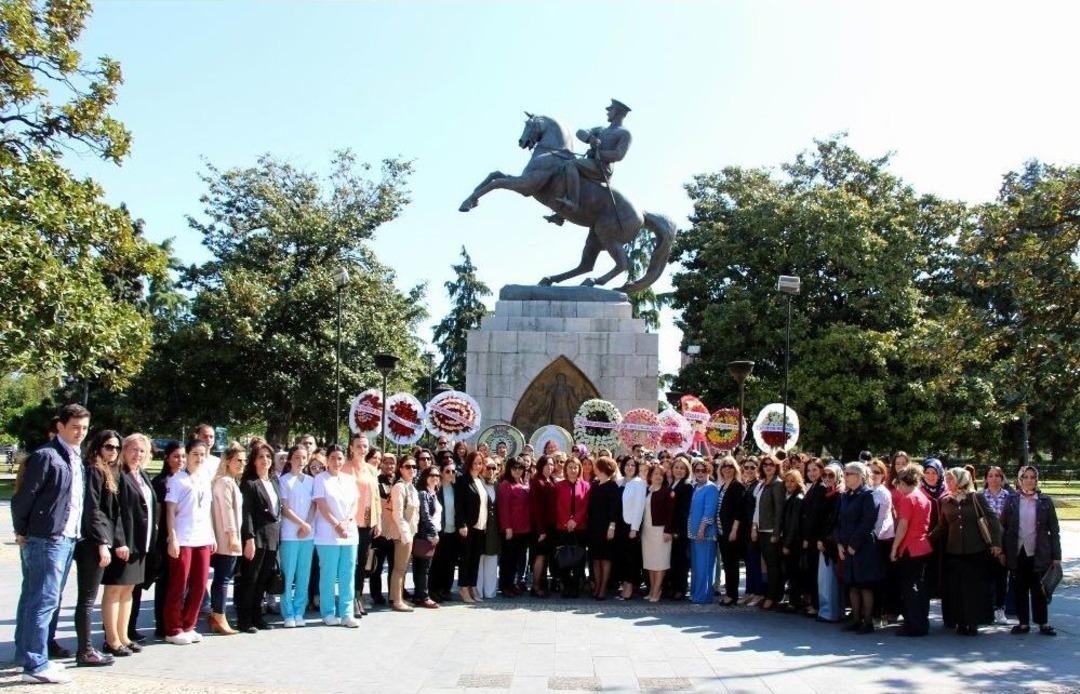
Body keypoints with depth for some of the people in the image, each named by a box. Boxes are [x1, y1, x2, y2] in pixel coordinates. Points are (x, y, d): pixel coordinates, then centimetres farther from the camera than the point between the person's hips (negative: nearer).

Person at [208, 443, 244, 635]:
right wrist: (232, 536, -18)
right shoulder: (225, 482, -13)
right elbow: (226, 510, -18)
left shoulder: (232, 482, 18)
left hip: (226, 539, 10)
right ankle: (220, 619, -2)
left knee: (221, 578, 12)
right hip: (226, 539, -10)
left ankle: (216, 617, 17)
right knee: (223, 578, -6)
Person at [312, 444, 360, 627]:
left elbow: (354, 504, 9)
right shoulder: (320, 479, 0)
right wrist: (337, 525, -14)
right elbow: (322, 506, -7)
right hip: (328, 535, -4)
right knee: (328, 575, 1)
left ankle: (346, 613, 9)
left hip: (349, 533, 4)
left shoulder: (350, 479, 13)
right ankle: (329, 613, 11)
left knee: (348, 576, 4)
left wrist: (346, 522, -9)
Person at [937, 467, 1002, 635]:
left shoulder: (976, 498, -3)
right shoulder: (945, 501, 8)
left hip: (976, 550, -3)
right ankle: (960, 622, 12)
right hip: (953, 551, 3)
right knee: (955, 588, 4)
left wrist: (996, 543, -10)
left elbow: (992, 519, -5)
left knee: (975, 587, 1)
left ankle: (973, 622, 10)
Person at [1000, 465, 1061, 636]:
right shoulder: (1012, 500, 3)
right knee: (1019, 589, 7)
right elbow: (1003, 527, 4)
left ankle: (1043, 623, 16)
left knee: (1038, 589, 5)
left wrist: (1056, 556, -3)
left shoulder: (1045, 501, 0)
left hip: (1038, 554, -2)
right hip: (1017, 553, 2)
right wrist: (1002, 551, -1)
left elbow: (1054, 530, 1)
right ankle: (1023, 623, 17)